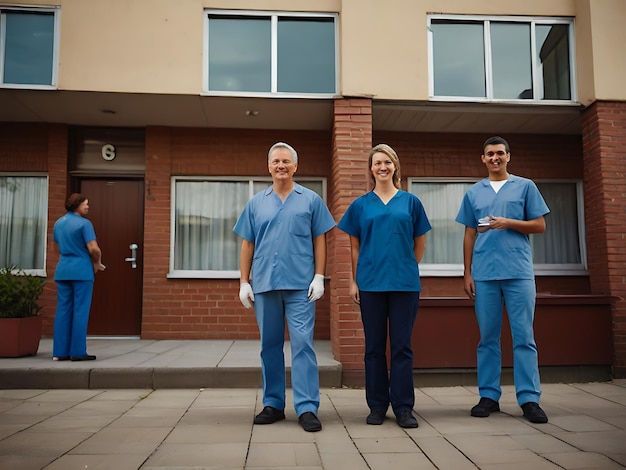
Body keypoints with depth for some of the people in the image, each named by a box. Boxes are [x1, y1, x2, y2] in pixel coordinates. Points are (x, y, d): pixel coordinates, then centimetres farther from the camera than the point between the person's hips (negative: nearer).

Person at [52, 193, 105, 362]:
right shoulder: (84, 223, -10)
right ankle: (78, 351, 0)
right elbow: (94, 249, -18)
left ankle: (60, 351, 10)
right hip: (82, 271, -7)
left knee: (63, 310, 8)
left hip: (63, 270, 7)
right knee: (80, 311, -2)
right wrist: (97, 263, 3)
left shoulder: (58, 223, 13)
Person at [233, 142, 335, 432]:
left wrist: (319, 277, -5)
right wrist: (244, 282, 5)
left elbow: (319, 241, 4)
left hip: (300, 285, -3)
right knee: (270, 345, 9)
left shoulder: (311, 200, 6)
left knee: (302, 343, -6)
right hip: (264, 285, 3)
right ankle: (273, 404, 20)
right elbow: (247, 245, 11)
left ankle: (307, 408, 0)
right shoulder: (256, 203, 12)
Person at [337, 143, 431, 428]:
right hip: (371, 284, 1)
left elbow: (420, 244, 11)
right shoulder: (360, 205, 7)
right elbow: (354, 246, 9)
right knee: (374, 346, 7)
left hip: (405, 284, 0)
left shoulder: (410, 202, 7)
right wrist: (354, 280, 4)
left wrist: (406, 268, 6)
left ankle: (403, 407, 12)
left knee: (402, 345, 3)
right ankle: (377, 406, 18)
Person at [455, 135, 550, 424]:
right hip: (484, 274, 2)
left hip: (519, 272, -2)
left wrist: (509, 222, -11)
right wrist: (467, 273, 7)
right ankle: (489, 396, 13)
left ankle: (529, 398, 4)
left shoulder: (525, 187, 9)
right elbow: (469, 235, 13)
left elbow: (540, 226, 6)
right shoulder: (474, 193, 14)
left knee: (524, 337, -2)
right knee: (488, 338, 6)